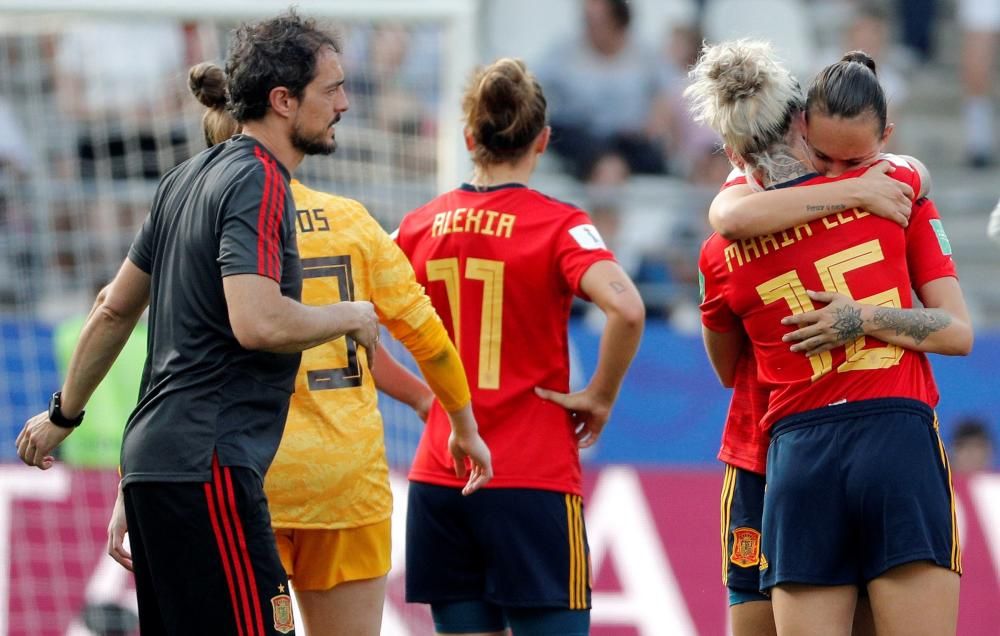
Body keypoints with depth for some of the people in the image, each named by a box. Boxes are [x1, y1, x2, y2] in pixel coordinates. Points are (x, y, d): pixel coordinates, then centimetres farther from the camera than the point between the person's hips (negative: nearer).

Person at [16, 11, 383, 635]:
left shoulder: (191, 177, 18)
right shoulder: (259, 184, -11)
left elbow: (115, 308, 24)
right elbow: (258, 322, -25)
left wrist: (64, 413, 32)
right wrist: (350, 317, -8)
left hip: (154, 460, 10)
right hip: (208, 467, -10)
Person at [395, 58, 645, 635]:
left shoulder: (421, 227, 5)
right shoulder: (557, 225, -8)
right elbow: (626, 308, -24)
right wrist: (600, 396, -10)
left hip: (438, 478, 4)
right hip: (534, 480, -4)